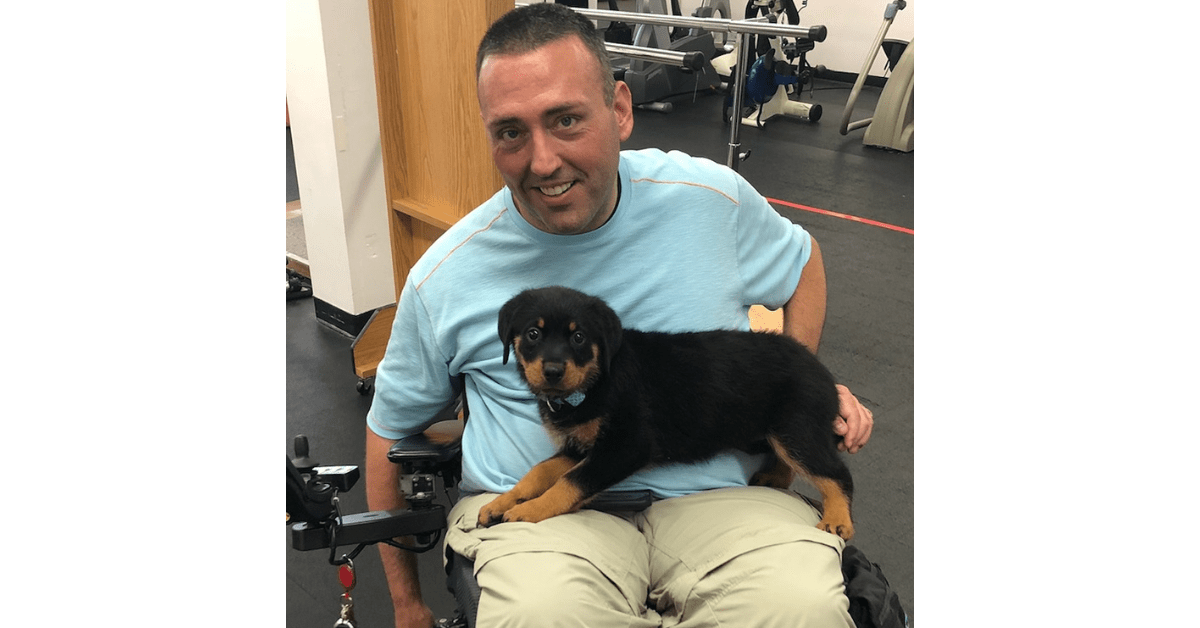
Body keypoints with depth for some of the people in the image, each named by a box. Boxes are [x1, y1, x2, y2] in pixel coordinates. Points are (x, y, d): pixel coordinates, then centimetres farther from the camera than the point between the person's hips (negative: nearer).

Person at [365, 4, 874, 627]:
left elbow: (801, 260, 19)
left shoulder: (711, 198, -4)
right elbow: (390, 427, 9)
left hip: (713, 488, 2)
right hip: (535, 505, -1)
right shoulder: (442, 279, -6)